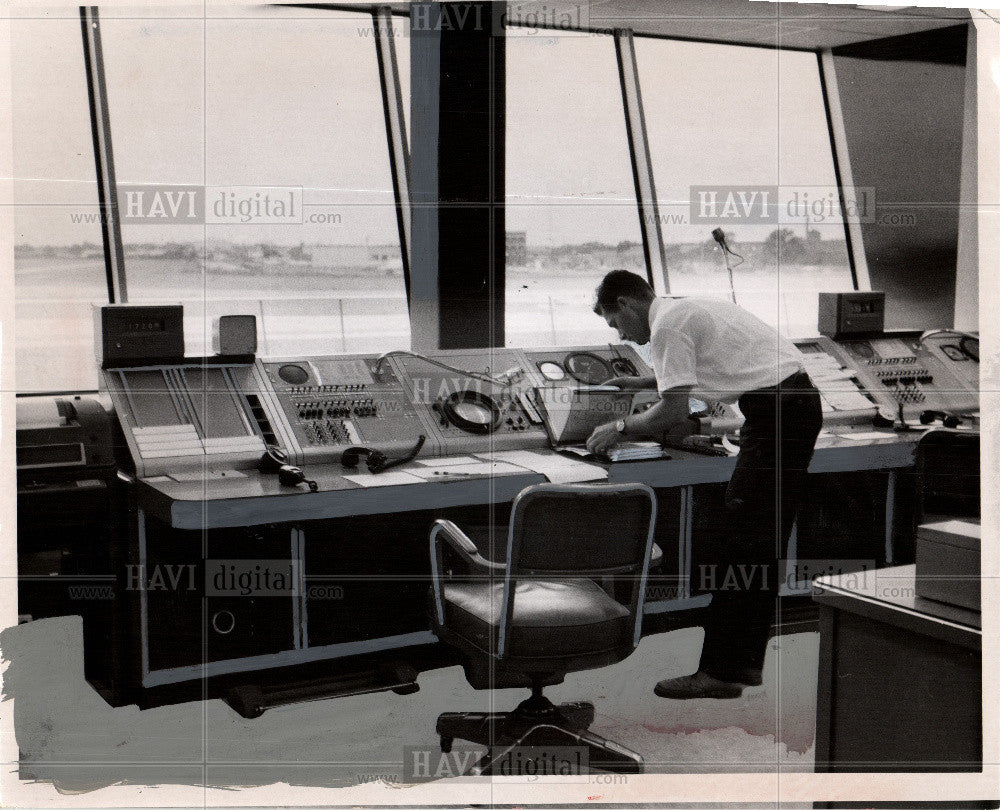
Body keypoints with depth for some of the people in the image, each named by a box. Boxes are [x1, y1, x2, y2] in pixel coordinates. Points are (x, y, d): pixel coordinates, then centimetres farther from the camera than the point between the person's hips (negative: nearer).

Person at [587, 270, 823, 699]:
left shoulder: (667, 324, -8)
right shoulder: (691, 309, 23)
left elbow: (674, 412, -13)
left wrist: (620, 427, 2)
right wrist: (641, 383, 46)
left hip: (776, 414, -10)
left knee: (743, 541, -9)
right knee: (764, 541, 12)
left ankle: (719, 671, -8)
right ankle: (746, 661, 19)